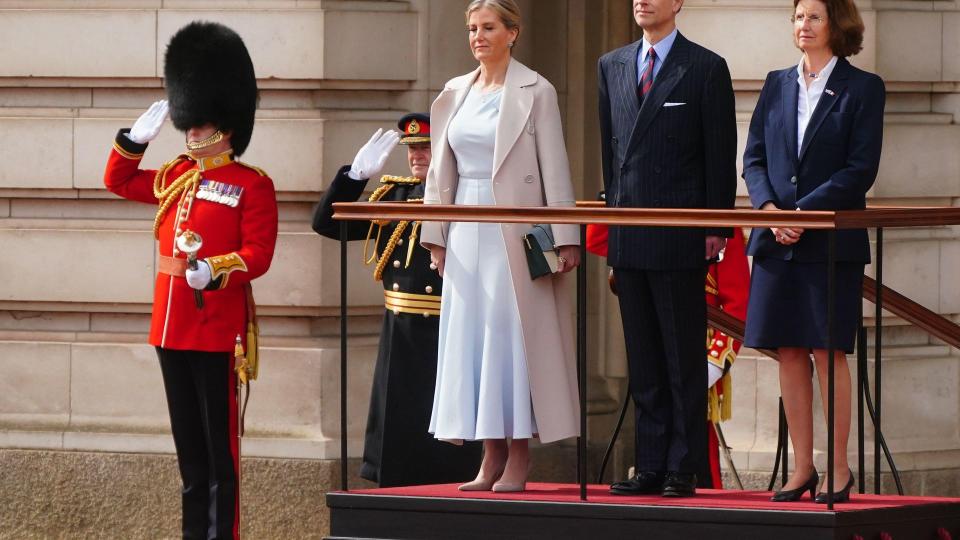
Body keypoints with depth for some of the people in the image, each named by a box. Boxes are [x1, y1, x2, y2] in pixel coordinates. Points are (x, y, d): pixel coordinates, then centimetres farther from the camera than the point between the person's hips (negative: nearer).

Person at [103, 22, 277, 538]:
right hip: (172, 325, 7)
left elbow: (257, 255, -12)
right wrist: (136, 139, 14)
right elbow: (118, 180, 29)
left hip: (217, 326, -7)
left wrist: (215, 270, -29)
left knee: (219, 442, -5)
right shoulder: (175, 178, 15)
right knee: (187, 443, 10)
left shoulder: (252, 185, -5)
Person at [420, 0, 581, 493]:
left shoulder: (535, 92, -3)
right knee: (470, 336, 3)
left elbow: (554, 168, -6)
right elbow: (442, 171, 15)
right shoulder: (455, 94, 12)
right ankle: (491, 457, 8)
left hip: (514, 228, -5)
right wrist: (435, 237, 10)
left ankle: (518, 458, 0)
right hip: (467, 229, 5)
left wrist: (564, 239, -11)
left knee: (513, 336, -5)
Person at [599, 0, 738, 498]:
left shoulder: (706, 68, -2)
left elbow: (720, 153, -3)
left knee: (684, 360, -1)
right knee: (643, 360, 8)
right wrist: (612, 215, 13)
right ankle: (650, 466, 11)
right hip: (628, 236, 5)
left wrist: (717, 228, -7)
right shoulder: (611, 67, 14)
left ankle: (683, 469, 1)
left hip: (680, 236, -5)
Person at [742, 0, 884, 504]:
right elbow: (753, 157, 11)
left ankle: (839, 468, 2)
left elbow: (861, 168, -7)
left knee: (828, 350, -5)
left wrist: (805, 212, -15)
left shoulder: (862, 88, -1)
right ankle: (802, 468, 10)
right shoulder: (777, 85, 13)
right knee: (789, 352, 4)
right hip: (777, 240, 4)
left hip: (832, 240, -4)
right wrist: (769, 208, -8)